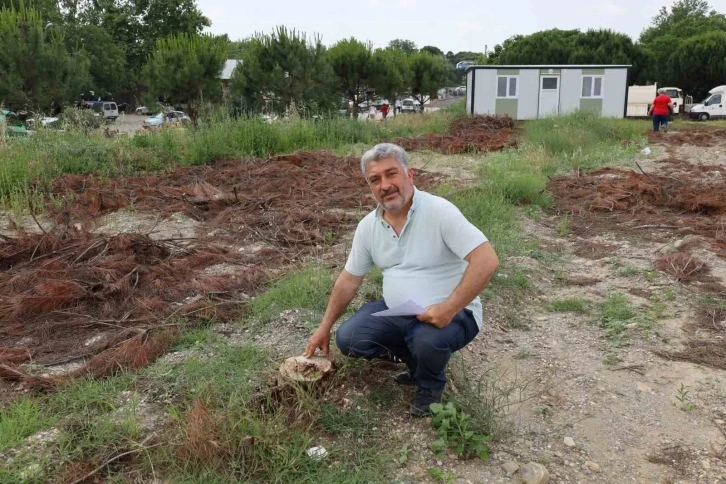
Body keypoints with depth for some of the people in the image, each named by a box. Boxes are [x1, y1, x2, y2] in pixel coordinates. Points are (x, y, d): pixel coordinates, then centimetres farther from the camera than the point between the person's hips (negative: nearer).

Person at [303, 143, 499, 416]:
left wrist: (449, 308, -32)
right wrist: (325, 327, 12)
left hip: (448, 313, -5)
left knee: (428, 339, -36)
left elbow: (486, 261, -26)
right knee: (348, 339, -11)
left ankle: (431, 384, 1)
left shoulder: (439, 211, -19)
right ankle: (415, 355, 12)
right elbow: (349, 280, 11)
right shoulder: (368, 226, 0)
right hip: (396, 312, 6)